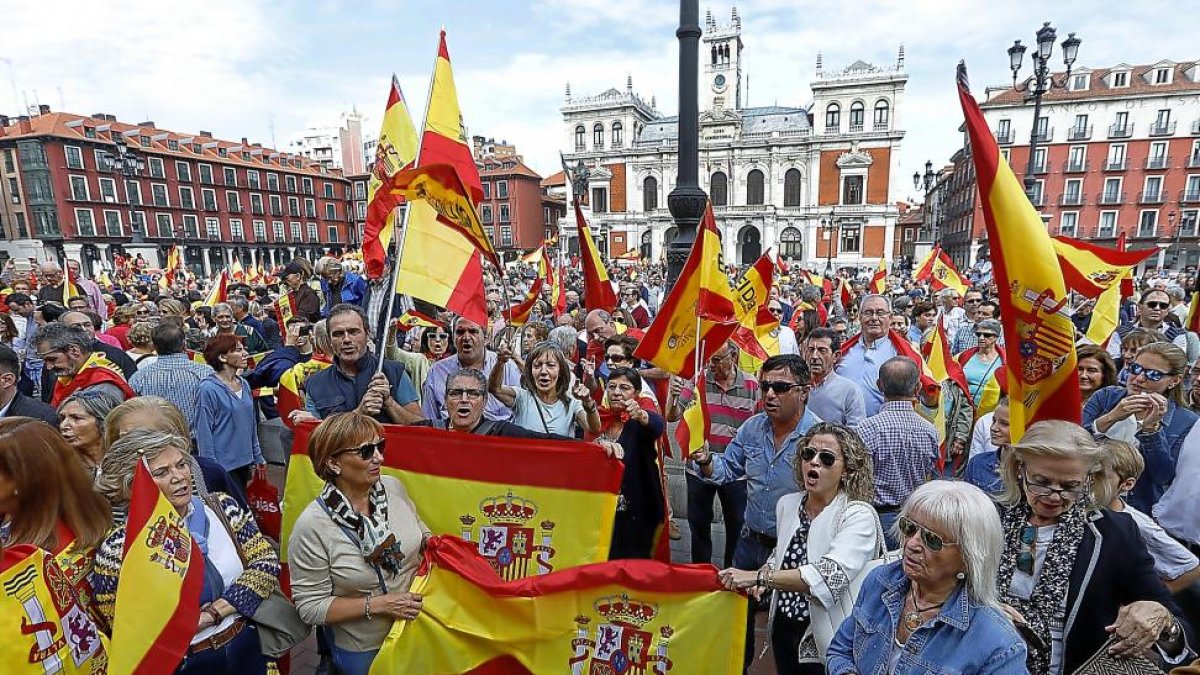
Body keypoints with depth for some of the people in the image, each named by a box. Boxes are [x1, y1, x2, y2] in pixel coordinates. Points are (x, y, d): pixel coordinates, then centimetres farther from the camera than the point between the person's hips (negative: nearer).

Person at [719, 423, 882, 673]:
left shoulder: (859, 516, -19)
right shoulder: (787, 504, -1)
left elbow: (832, 575, -33)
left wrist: (758, 577, -35)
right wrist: (764, 576, -5)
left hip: (828, 643, -5)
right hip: (783, 631, 5)